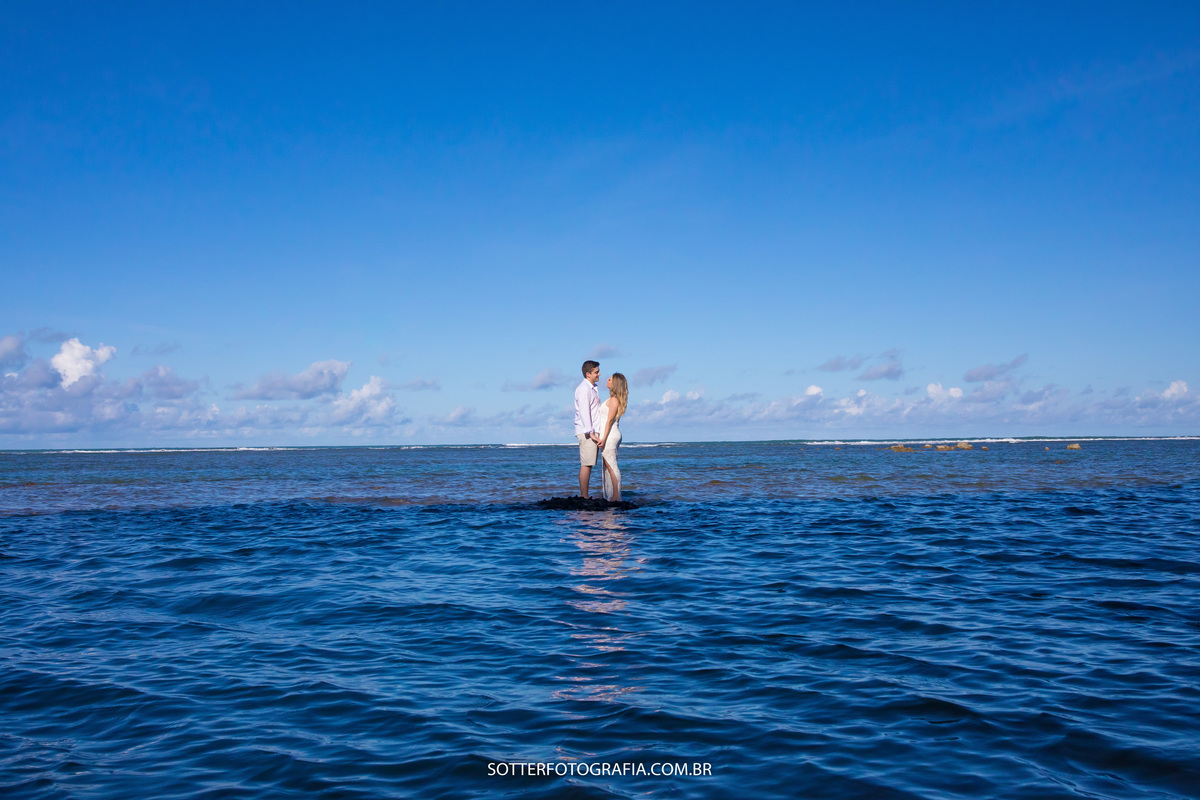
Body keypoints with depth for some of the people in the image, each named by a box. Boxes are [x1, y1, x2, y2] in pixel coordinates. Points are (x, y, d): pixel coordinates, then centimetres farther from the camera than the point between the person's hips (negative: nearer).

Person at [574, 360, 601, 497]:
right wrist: (590, 432, -24)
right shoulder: (584, 389, -11)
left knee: (587, 464, 8)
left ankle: (584, 496, 10)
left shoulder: (592, 388, 20)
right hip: (586, 432, -10)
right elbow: (584, 412, -19)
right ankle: (584, 496, -10)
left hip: (590, 431, 10)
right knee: (586, 464, -10)